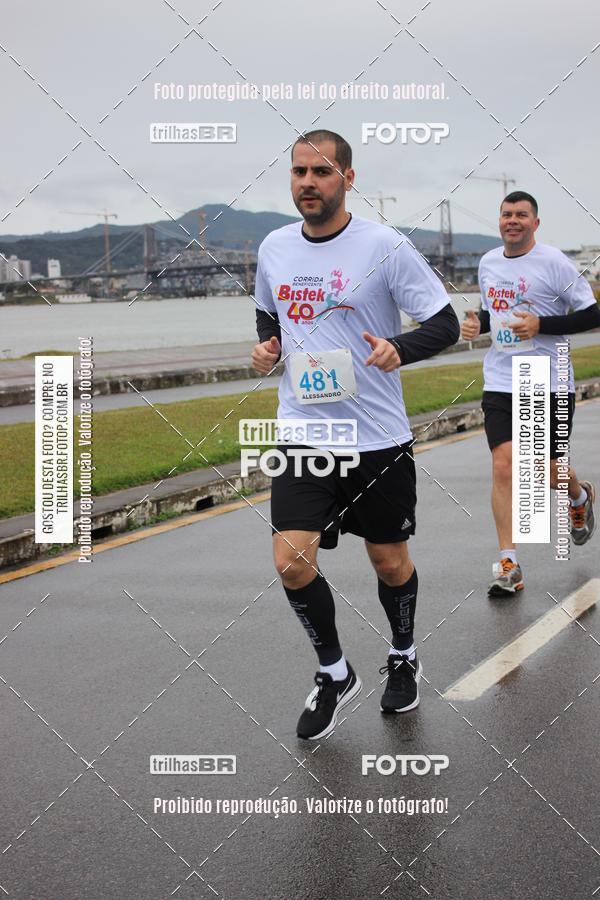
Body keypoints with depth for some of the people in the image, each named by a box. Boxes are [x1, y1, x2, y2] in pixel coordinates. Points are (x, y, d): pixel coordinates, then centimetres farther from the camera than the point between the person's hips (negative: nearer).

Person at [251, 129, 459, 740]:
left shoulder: (383, 246, -10)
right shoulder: (273, 249, 5)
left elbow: (445, 324, -8)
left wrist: (399, 349, -28)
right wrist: (266, 345, 0)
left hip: (377, 438, -3)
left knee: (389, 562, 11)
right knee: (292, 563, -10)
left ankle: (403, 659, 40)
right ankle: (334, 674, 15)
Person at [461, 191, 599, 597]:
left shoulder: (554, 262, -9)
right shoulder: (488, 262, 9)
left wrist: (540, 326, -18)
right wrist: (477, 324, 3)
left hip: (549, 385, -4)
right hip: (500, 384, 4)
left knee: (547, 473, 7)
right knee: (503, 466, -10)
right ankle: (509, 565, -6)